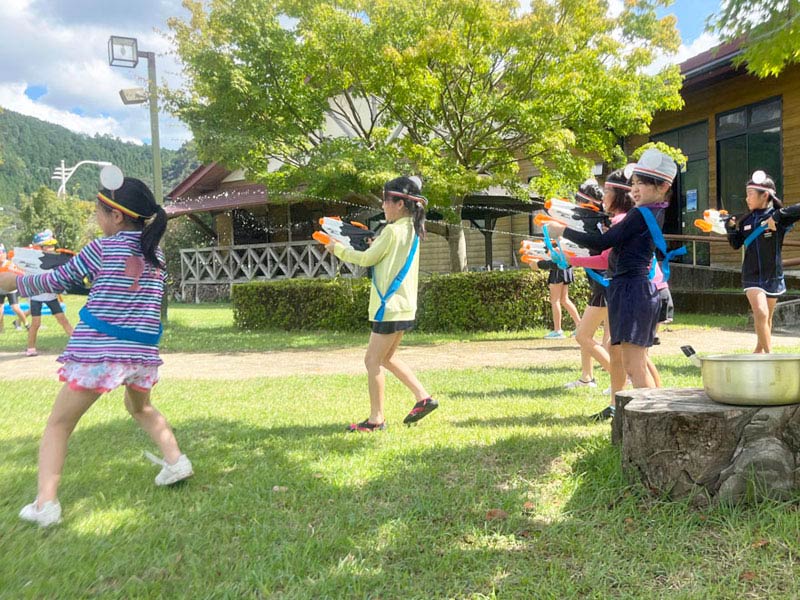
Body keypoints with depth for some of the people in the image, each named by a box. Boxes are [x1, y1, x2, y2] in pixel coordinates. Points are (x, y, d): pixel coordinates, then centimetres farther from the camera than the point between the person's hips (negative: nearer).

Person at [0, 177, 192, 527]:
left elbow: (54, 282, 2)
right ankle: (175, 461, 18)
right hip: (142, 354, 5)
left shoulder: (102, 248, -5)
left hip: (97, 353, -5)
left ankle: (45, 503, 0)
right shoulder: (155, 254, 9)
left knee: (58, 425, 10)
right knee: (141, 408, 32)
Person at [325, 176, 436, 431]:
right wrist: (376, 245, 7)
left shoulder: (392, 230, -15)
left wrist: (338, 248, 5)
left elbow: (367, 259, -7)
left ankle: (376, 419, 6)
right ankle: (423, 398, 15)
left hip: (390, 306, -9)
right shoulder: (412, 230, 12)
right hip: (405, 306, 9)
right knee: (386, 358, 19)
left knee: (372, 360, 0)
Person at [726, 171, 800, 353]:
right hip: (752, 276, 1)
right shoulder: (745, 220, 3)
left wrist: (778, 216, -29)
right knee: (760, 314, -16)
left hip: (773, 275, -1)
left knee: (767, 318, 12)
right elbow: (736, 245, 12)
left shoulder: (779, 217, -8)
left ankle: (760, 350, 31)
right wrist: (731, 228, -3)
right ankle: (769, 354, -11)